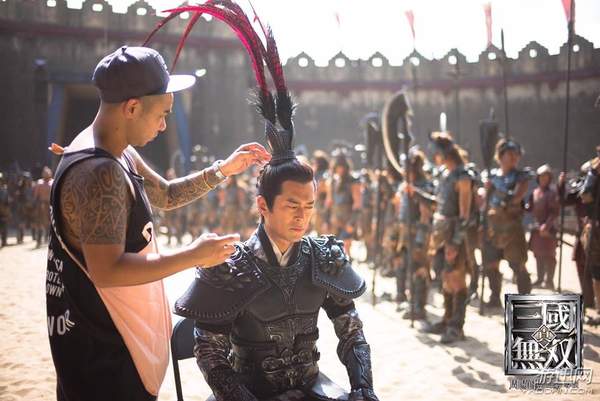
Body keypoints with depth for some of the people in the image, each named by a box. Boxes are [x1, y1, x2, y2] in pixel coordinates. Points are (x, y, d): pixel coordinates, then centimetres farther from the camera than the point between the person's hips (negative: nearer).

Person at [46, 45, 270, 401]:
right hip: (100, 344, -10)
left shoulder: (118, 153, 6)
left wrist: (222, 170, 9)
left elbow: (166, 195, 20)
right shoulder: (99, 174, -27)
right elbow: (107, 270, -32)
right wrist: (193, 255, -26)